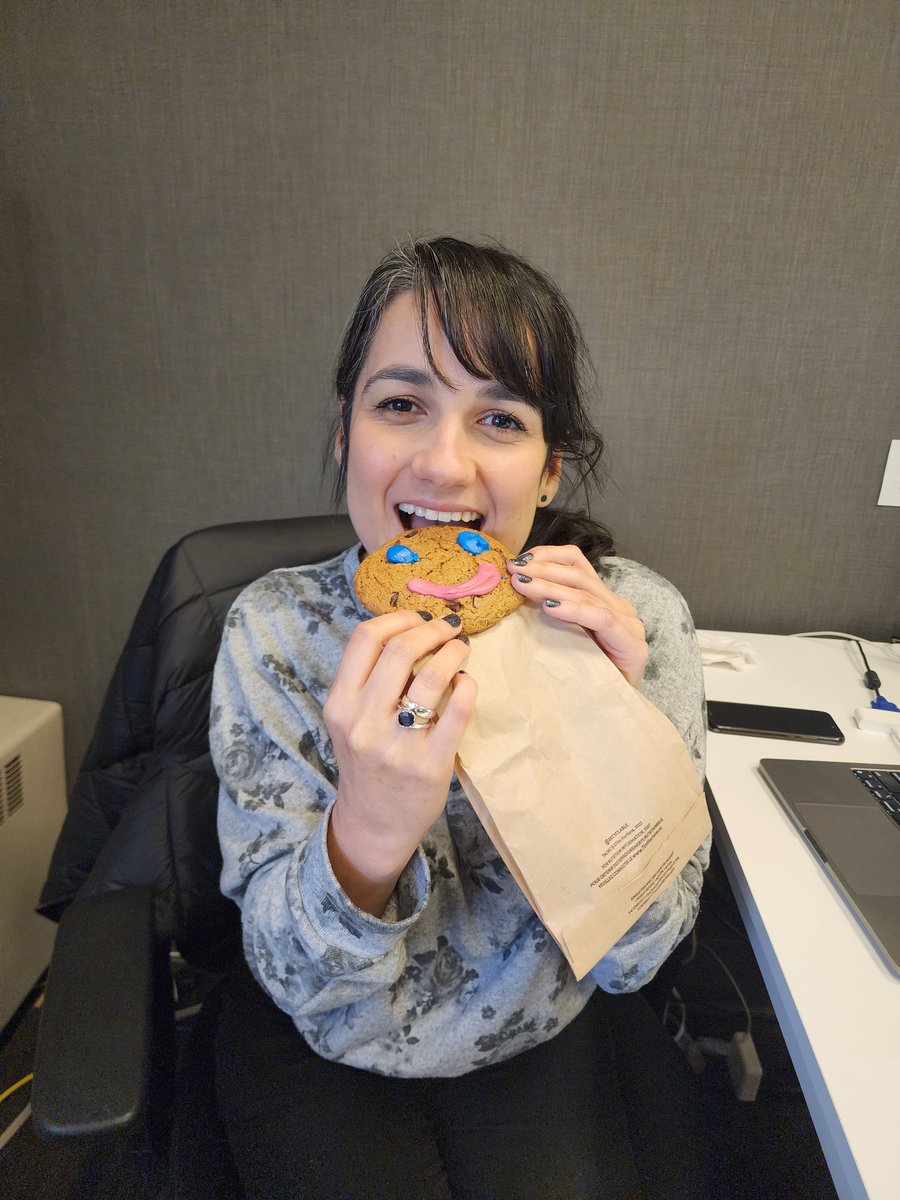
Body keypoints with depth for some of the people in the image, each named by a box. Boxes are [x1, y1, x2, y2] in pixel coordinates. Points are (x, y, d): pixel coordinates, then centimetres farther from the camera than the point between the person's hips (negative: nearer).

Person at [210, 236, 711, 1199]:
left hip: (540, 1040, 1)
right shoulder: (275, 631, -21)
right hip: (321, 1046, 0)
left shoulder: (635, 618, -19)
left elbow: (631, 958, -15)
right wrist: (366, 831, -39)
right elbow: (302, 983, -19)